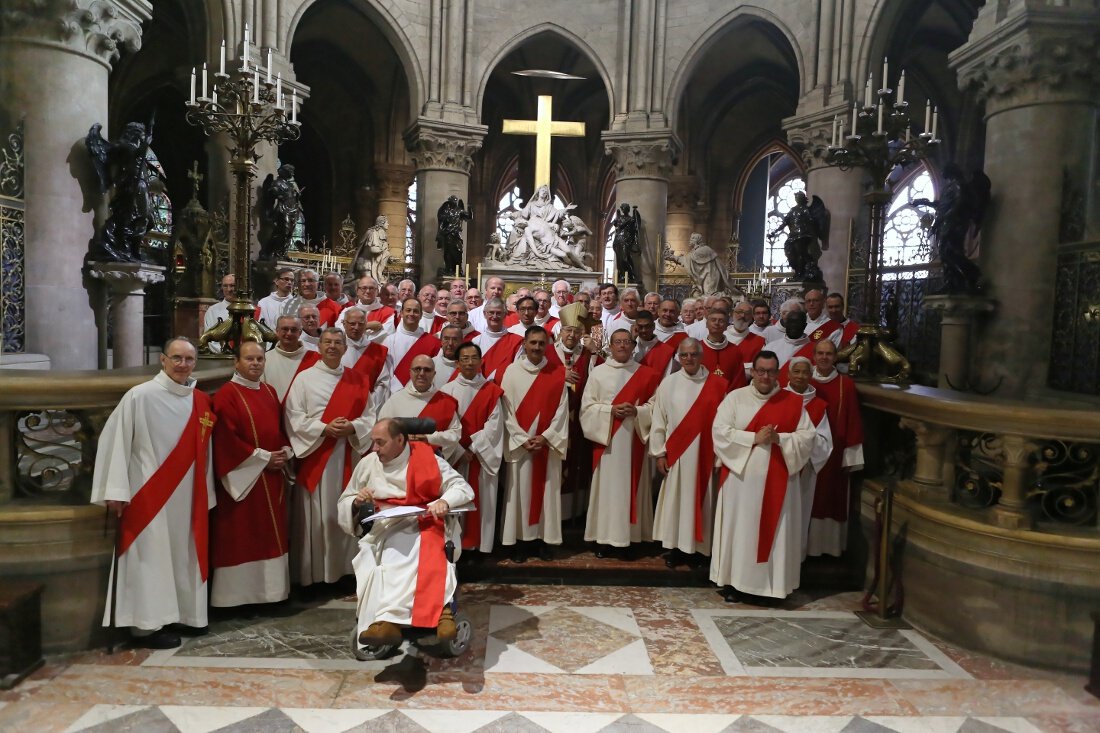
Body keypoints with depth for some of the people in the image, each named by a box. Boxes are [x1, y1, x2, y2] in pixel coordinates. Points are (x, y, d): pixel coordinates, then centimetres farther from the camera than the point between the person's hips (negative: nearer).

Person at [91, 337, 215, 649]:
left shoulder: (201, 402, 6)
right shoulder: (139, 396, -10)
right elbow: (115, 440, -10)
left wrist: (206, 493, 10)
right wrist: (116, 491, -13)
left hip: (187, 495, 6)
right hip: (148, 494, -5)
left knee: (182, 558, 13)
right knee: (150, 557, -1)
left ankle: (181, 614, 26)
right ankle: (147, 625, 9)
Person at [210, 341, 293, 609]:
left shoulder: (269, 392, 14)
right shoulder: (227, 395, -9)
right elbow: (227, 439, -16)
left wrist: (285, 452, -1)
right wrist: (263, 458, -16)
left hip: (271, 478, 8)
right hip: (243, 477, -7)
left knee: (271, 534, 11)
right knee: (240, 535, -1)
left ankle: (269, 589, 21)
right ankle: (239, 593, 8)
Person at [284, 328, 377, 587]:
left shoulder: (358, 380, 11)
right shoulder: (304, 378, 3)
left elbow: (370, 415, 7)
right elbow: (294, 417, -5)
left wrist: (353, 427, -12)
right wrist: (324, 429, -16)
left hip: (349, 457, 3)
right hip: (315, 456, -2)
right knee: (316, 518, -1)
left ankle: (345, 569, 16)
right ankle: (313, 575, 8)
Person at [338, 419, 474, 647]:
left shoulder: (427, 459, 3)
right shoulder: (368, 463, 12)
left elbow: (463, 488, 2)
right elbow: (344, 502, 20)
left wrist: (444, 501, -19)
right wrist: (356, 502, -4)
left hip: (420, 523, -2)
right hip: (383, 527, 2)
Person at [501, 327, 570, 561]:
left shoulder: (558, 373, 2)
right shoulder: (512, 371, 0)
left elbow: (562, 410, 0)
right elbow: (507, 409, -3)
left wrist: (546, 437, -11)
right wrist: (523, 439, -11)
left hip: (549, 443, 1)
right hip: (519, 443, -1)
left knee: (547, 490, 5)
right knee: (520, 491, 2)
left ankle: (545, 539, 15)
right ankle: (520, 541, 11)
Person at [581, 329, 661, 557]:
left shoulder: (645, 374, 6)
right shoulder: (598, 372, 4)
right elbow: (587, 406, 0)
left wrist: (636, 411, -13)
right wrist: (611, 410, -14)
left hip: (634, 440, 1)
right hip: (607, 439, -1)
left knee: (631, 486, 4)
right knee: (607, 488, 1)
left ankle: (629, 537, 14)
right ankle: (604, 538, 9)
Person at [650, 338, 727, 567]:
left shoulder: (716, 384, -2)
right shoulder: (669, 383, -1)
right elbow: (659, 420, 1)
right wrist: (660, 453, -2)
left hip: (704, 454, 0)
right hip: (676, 453, 1)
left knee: (700, 499, 7)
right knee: (675, 499, 7)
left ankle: (697, 547, 21)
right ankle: (675, 546, 20)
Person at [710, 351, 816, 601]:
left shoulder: (793, 402, 5)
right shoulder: (735, 397, 1)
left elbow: (808, 437, 0)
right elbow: (720, 431, -8)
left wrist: (779, 438, -16)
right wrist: (755, 438, -16)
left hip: (778, 479, 1)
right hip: (741, 477, -1)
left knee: (774, 530, 6)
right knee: (739, 528, 5)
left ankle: (771, 582, 17)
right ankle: (734, 580, 15)